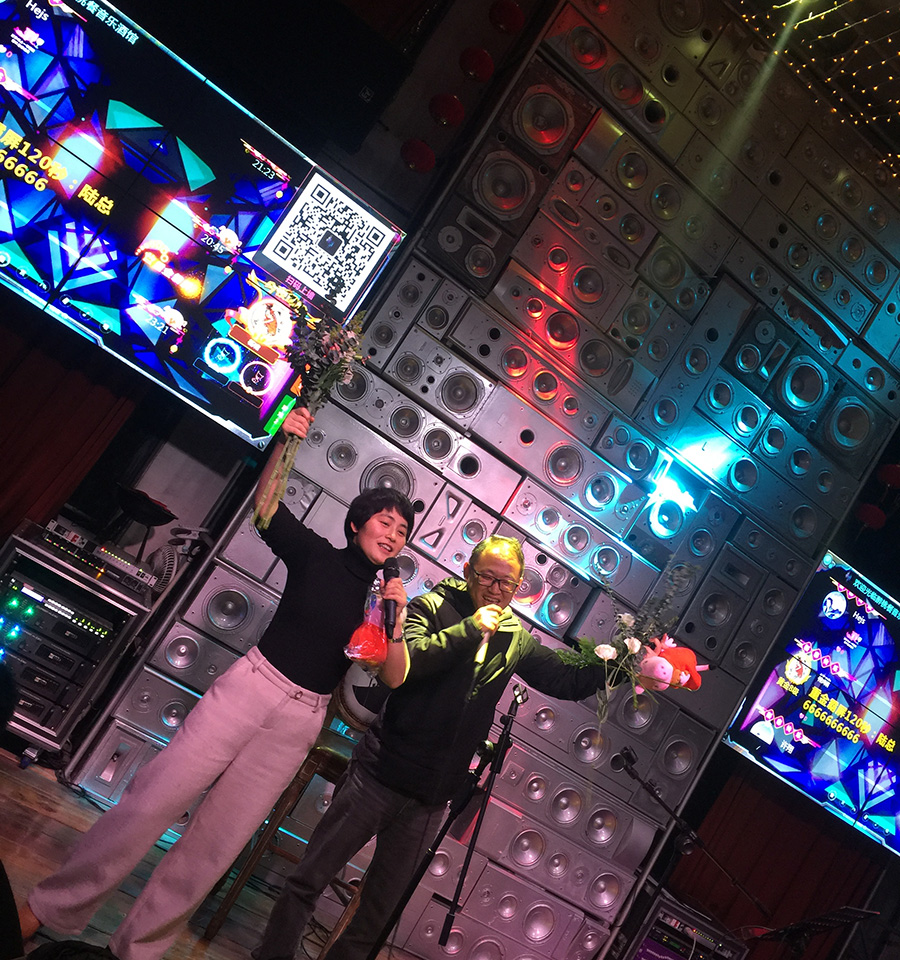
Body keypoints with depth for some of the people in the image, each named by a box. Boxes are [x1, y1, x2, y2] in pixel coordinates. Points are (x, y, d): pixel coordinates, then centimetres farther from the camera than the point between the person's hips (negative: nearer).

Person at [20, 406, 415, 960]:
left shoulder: (390, 597, 6)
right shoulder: (316, 554, 2)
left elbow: (395, 678, 0)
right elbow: (266, 506, -6)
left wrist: (396, 625, -17)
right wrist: (284, 443, -20)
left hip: (300, 720, 2)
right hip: (252, 684, -2)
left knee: (218, 841, 4)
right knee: (152, 799, -6)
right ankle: (51, 910, 11)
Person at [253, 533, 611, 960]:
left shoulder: (517, 640, 7)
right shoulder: (433, 606, -6)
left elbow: (569, 681, 8)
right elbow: (402, 660, -21)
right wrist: (470, 628, -22)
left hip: (431, 799, 4)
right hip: (380, 775, -3)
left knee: (380, 906, 17)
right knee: (308, 880, 5)